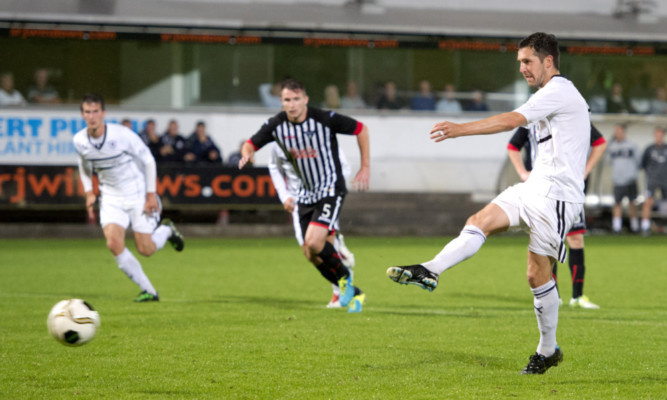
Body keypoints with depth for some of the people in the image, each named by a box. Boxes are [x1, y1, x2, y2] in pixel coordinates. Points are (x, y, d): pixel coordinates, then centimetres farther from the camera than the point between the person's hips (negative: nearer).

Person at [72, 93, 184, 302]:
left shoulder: (122, 135, -22)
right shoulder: (79, 141, -9)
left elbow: (148, 160, -10)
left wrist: (151, 194, -11)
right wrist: (89, 192, 3)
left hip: (137, 194, -3)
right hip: (110, 197, 3)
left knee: (145, 249, -3)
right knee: (114, 243, -18)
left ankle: (166, 230, 34)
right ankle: (148, 291, -4)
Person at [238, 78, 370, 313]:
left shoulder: (325, 119, -18)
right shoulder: (276, 125, -7)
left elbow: (360, 129, -5)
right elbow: (251, 144, 4)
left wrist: (365, 168, -5)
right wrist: (247, 155, -21)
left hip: (330, 190, -6)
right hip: (306, 194, 6)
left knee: (313, 243, -23)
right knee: (313, 255, 4)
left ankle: (344, 278, 3)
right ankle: (353, 293, 20)